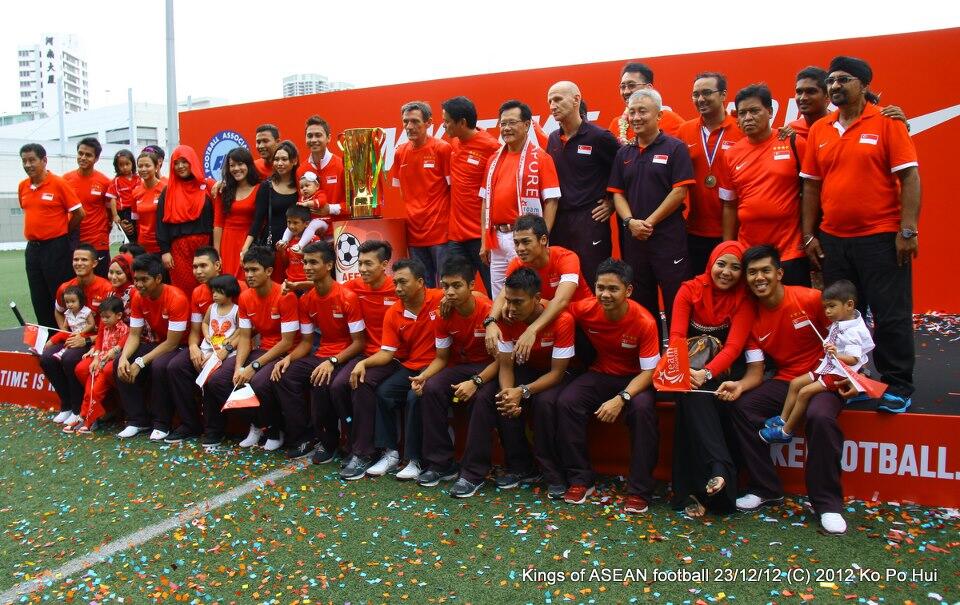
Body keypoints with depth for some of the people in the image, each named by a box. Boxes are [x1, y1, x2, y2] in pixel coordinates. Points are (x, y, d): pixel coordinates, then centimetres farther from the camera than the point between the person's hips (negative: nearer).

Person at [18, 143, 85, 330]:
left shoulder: (59, 184, -9)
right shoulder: (22, 186, 8)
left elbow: (78, 213, -7)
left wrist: (61, 232, 3)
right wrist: (36, 231, 14)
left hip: (56, 248, -6)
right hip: (32, 248, 6)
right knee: (38, 298, 10)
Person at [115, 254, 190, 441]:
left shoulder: (177, 299, -26)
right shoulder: (138, 298, -4)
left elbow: (172, 343, -25)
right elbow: (134, 335, -3)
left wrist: (141, 362, -28)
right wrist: (124, 357, -23)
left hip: (177, 347, -7)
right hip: (153, 343, 7)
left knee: (159, 366, -35)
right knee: (120, 364, -15)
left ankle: (161, 423, -17)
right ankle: (137, 419, -2)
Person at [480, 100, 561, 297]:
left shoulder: (540, 158, -4)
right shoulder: (494, 160, 13)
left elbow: (551, 201, -8)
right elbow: (486, 201, 15)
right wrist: (484, 241, 11)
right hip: (496, 237, 5)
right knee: (498, 298, 11)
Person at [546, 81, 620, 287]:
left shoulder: (599, 137, -7)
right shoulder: (553, 139, 11)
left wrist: (612, 203, -3)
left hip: (590, 219, -6)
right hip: (559, 221, 6)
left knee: (593, 283, -2)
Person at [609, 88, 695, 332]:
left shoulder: (674, 148, -3)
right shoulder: (624, 153, 12)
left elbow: (679, 191, -10)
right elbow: (617, 193, 9)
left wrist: (649, 222, -12)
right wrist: (630, 221, -8)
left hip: (668, 236, -5)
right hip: (633, 238, 5)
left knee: (676, 302, -1)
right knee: (640, 302, 13)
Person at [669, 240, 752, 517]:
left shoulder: (743, 298, -6)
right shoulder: (690, 290, -4)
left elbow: (734, 345, -17)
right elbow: (676, 336, -14)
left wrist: (708, 373, -37)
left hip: (724, 368, -1)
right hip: (692, 366, 1)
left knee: (698, 393, -32)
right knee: (691, 394, -34)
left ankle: (692, 491, -30)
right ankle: (721, 468, -41)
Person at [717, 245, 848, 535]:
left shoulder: (811, 299, -12)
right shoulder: (751, 317, 0)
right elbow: (755, 371, -1)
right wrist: (739, 386, -22)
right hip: (784, 380, 4)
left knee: (820, 416, -35)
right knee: (741, 408, -19)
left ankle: (828, 503, -16)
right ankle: (765, 488, -2)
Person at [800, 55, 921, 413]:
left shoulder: (887, 123, -3)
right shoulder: (818, 131, 8)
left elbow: (909, 177, -7)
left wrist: (908, 231, -13)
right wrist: (809, 235, 7)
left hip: (881, 238, -4)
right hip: (832, 240, 4)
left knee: (891, 316, 1)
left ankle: (898, 386, 14)